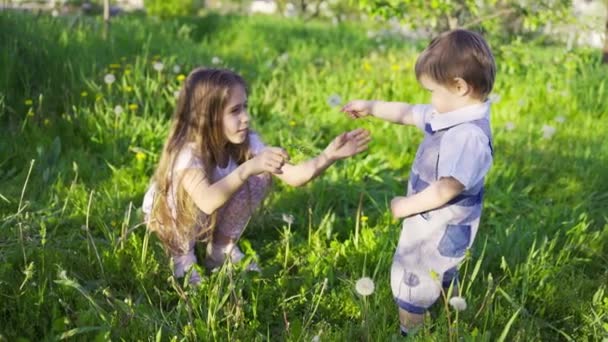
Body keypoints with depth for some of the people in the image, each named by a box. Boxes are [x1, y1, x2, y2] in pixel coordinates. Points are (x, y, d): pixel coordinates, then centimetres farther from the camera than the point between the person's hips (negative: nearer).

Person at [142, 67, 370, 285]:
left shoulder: (246, 142, -20)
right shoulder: (187, 151, -36)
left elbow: (292, 176, -27)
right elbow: (207, 202, -54)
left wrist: (329, 155, -42)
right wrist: (248, 167, -64)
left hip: (213, 219, 5)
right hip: (169, 221, -5)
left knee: (259, 177, -19)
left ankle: (223, 248, 2)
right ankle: (182, 254, -8)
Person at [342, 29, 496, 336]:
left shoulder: (468, 135, -34)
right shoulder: (449, 114, -4)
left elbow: (447, 189, -35)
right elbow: (409, 113, 12)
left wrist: (406, 206, -22)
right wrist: (371, 107, 14)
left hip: (439, 229, -10)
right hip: (439, 225, 10)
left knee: (411, 285, 6)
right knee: (443, 276, 31)